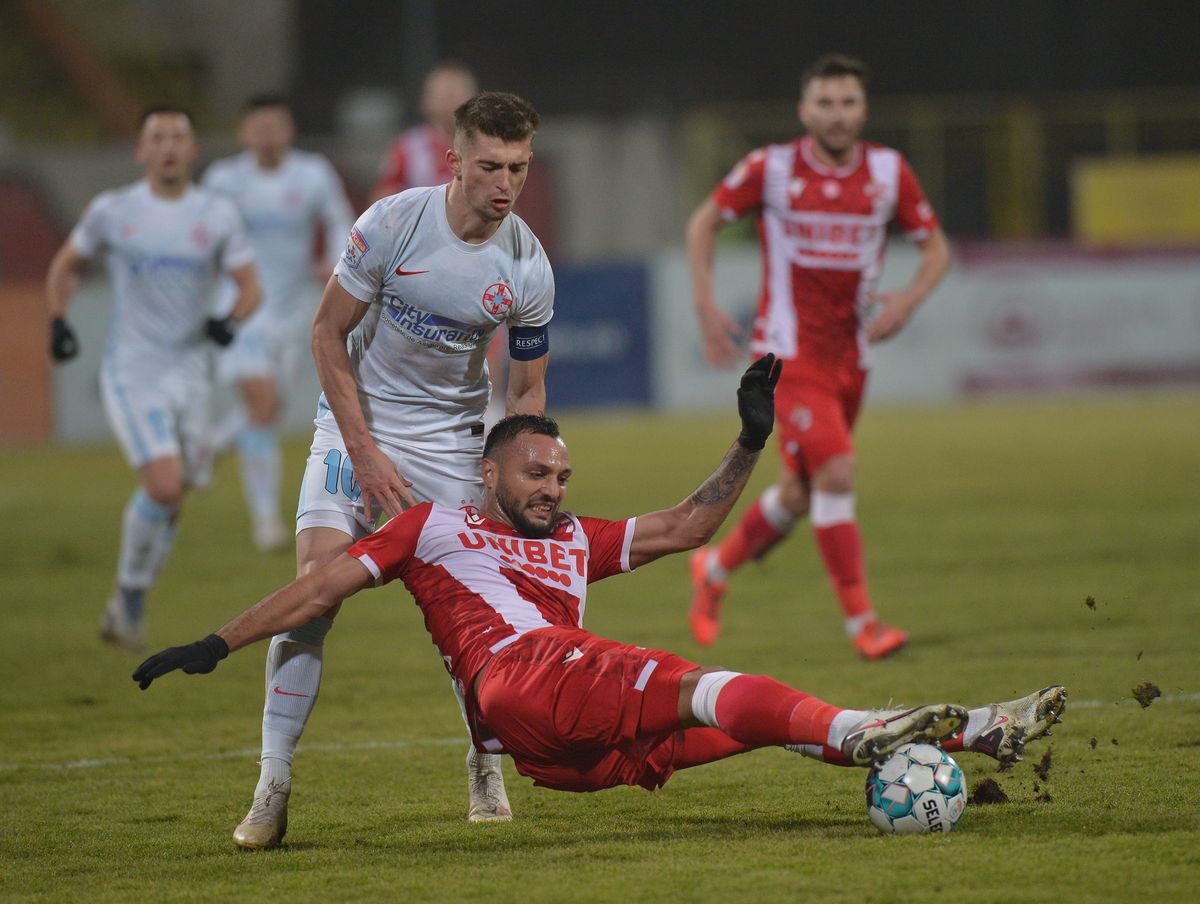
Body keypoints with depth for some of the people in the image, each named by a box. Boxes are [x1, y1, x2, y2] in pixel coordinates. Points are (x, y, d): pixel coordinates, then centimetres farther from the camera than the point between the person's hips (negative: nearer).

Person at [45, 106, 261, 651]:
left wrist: (231, 320, -18)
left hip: (189, 374, 3)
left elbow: (250, 287, 4)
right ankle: (131, 591, 0)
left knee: (170, 503, 7)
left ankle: (126, 608, 26)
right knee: (165, 486, -21)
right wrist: (59, 323, 0)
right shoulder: (112, 211, 0)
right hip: (130, 374, -3)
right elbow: (65, 266, 14)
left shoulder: (217, 215, 3)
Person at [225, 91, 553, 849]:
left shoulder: (528, 266, -10)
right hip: (358, 419, -2)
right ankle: (274, 784, -12)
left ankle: (487, 763, 18)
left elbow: (528, 389, 1)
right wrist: (365, 453, -13)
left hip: (452, 436, 2)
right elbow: (329, 333, -9)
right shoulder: (392, 224, -17)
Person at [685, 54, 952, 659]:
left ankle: (714, 569, 36)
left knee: (801, 493, 12)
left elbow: (935, 247, 9)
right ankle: (861, 621, -13)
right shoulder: (770, 168, -7)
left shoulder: (889, 171, 1)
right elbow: (704, 223, 6)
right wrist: (706, 306, -4)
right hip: (790, 352, -5)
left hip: (850, 354, 5)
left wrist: (911, 297, -12)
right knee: (834, 474, -19)